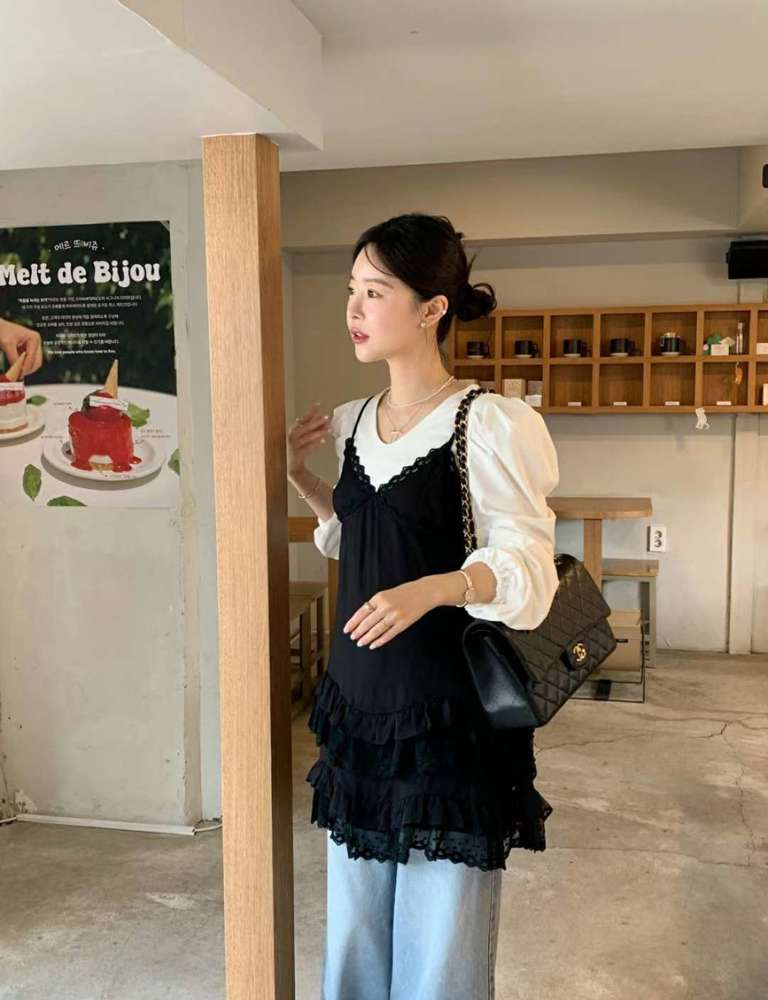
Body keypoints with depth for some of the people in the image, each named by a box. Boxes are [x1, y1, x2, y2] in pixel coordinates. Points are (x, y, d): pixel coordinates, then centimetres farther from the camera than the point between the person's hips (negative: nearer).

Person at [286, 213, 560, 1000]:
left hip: (450, 714, -6)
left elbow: (528, 572, -16)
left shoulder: (490, 425, -14)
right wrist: (297, 476, 8)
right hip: (358, 700, 7)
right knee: (354, 931, 18)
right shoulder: (352, 423, 7)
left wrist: (435, 588, -32)